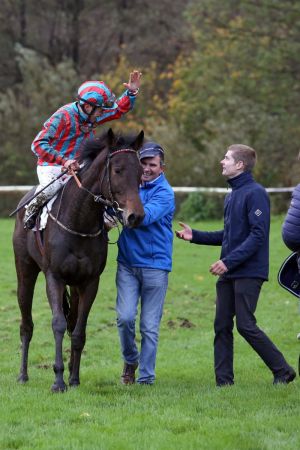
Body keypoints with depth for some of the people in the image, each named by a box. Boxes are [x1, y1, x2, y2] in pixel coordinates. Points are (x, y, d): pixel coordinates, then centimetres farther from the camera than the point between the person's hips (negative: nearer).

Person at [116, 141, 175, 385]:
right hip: (127, 262, 4)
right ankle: (130, 360, 18)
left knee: (150, 326, 1)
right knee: (125, 317, -8)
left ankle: (146, 377, 10)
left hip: (155, 266, -4)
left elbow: (146, 216, -24)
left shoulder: (164, 193, -8)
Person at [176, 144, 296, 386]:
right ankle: (224, 380, 11)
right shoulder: (231, 196, 16)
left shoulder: (255, 193, -13)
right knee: (222, 327, 7)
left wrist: (229, 261, -23)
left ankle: (283, 371, 2)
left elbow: (257, 235, -20)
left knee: (246, 325, -10)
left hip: (249, 272, -9)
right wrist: (194, 236, 14)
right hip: (228, 274, 9)